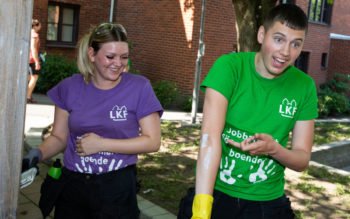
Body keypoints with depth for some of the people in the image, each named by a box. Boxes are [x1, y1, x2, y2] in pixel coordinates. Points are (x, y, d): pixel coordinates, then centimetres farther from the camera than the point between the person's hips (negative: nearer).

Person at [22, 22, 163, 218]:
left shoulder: (139, 87, -8)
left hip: (118, 187, -2)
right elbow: (59, 137, 7)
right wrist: (38, 154, -13)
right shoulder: (70, 87, 0)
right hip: (72, 185, 3)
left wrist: (101, 144, -15)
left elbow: (152, 141, -9)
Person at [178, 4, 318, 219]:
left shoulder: (304, 86, -6)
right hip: (217, 194, -2)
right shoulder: (229, 67, -15)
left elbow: (303, 159, -2)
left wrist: (274, 149, -23)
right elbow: (210, 138, -24)